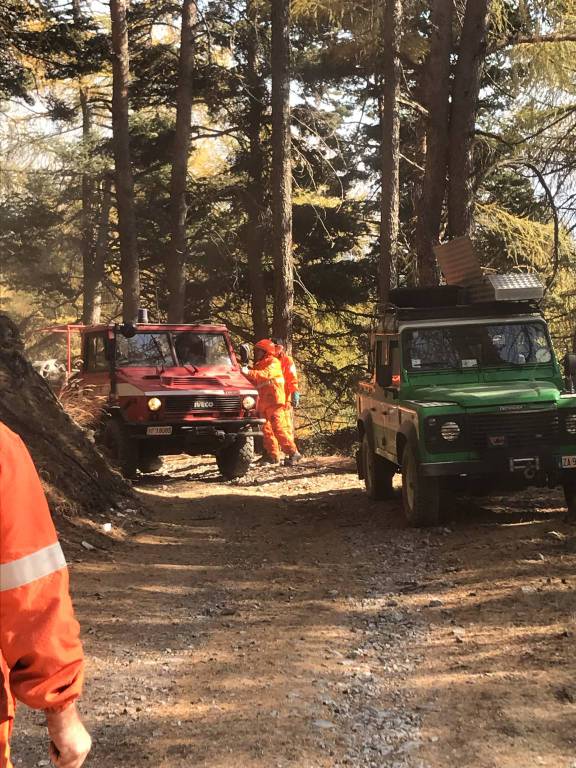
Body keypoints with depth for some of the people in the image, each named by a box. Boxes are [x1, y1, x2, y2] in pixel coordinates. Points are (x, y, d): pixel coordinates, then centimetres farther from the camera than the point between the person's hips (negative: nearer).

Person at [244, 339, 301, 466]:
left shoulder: (273, 362, -2)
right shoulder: (258, 365, 25)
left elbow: (266, 374, -22)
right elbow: (254, 382, 18)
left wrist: (249, 373, -31)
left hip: (274, 400, -9)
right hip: (263, 402, 9)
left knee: (278, 428, -14)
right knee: (266, 429, 7)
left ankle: (293, 452, -13)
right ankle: (273, 456, 10)